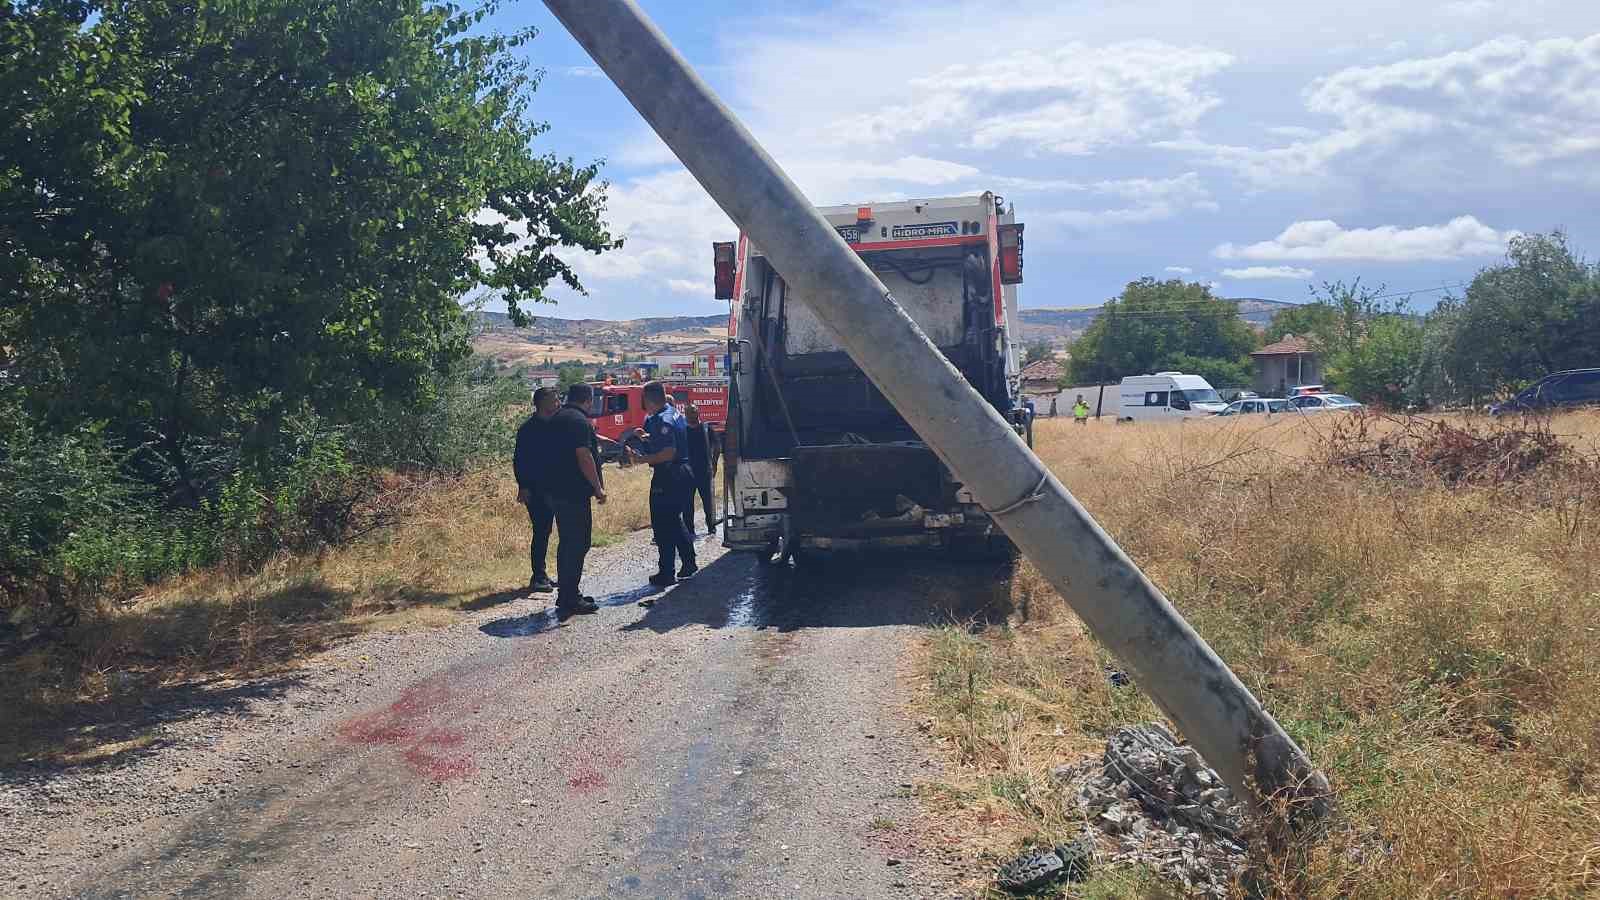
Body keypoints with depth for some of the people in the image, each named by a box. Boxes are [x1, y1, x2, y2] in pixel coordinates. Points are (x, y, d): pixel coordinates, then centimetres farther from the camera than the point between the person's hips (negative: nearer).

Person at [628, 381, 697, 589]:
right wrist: (646, 436, 18)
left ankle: (666, 573, 0)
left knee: (662, 525, -3)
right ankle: (689, 564, 26)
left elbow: (669, 453, -27)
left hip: (667, 476, -10)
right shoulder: (674, 414, 12)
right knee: (675, 521, 21)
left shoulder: (662, 420, -19)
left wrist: (643, 459, -21)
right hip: (683, 472, 10)